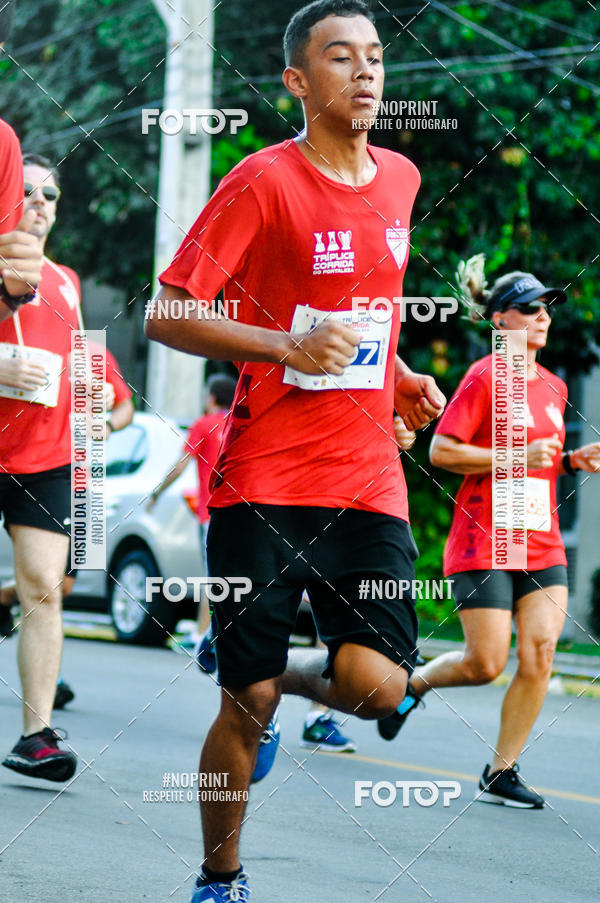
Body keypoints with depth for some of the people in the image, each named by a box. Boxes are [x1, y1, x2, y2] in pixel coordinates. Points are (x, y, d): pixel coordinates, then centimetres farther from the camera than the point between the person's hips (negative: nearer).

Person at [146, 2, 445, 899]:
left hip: (368, 479, 5)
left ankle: (282, 679, 22)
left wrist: (397, 376, 14)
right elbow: (165, 317, -10)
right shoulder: (263, 182, -7)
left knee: (378, 684, -12)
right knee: (247, 706, -3)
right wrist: (288, 346, -20)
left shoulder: (400, 178, 12)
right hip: (264, 480, -4)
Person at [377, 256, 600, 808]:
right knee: (486, 663, -8)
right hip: (484, 540, -6)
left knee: (539, 652, -7)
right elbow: (441, 452, -11)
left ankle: (501, 773, 2)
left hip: (542, 544, 6)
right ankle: (414, 683, 24)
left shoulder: (553, 386, 14)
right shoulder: (484, 377, -7)